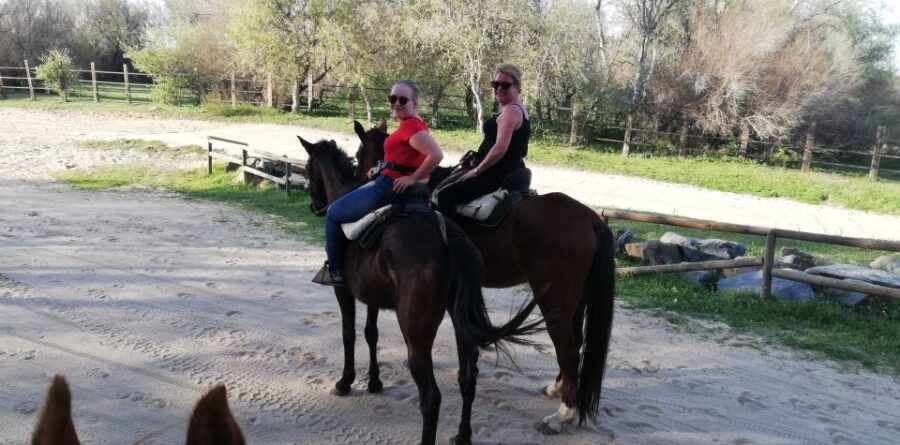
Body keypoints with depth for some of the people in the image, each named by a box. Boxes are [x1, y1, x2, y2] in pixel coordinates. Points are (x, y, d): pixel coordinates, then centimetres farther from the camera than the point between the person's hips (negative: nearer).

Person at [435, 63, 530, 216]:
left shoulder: (510, 110, -16)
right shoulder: (516, 109, 17)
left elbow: (500, 149, -24)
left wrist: (477, 170, -14)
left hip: (500, 174, -12)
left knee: (445, 196, -17)